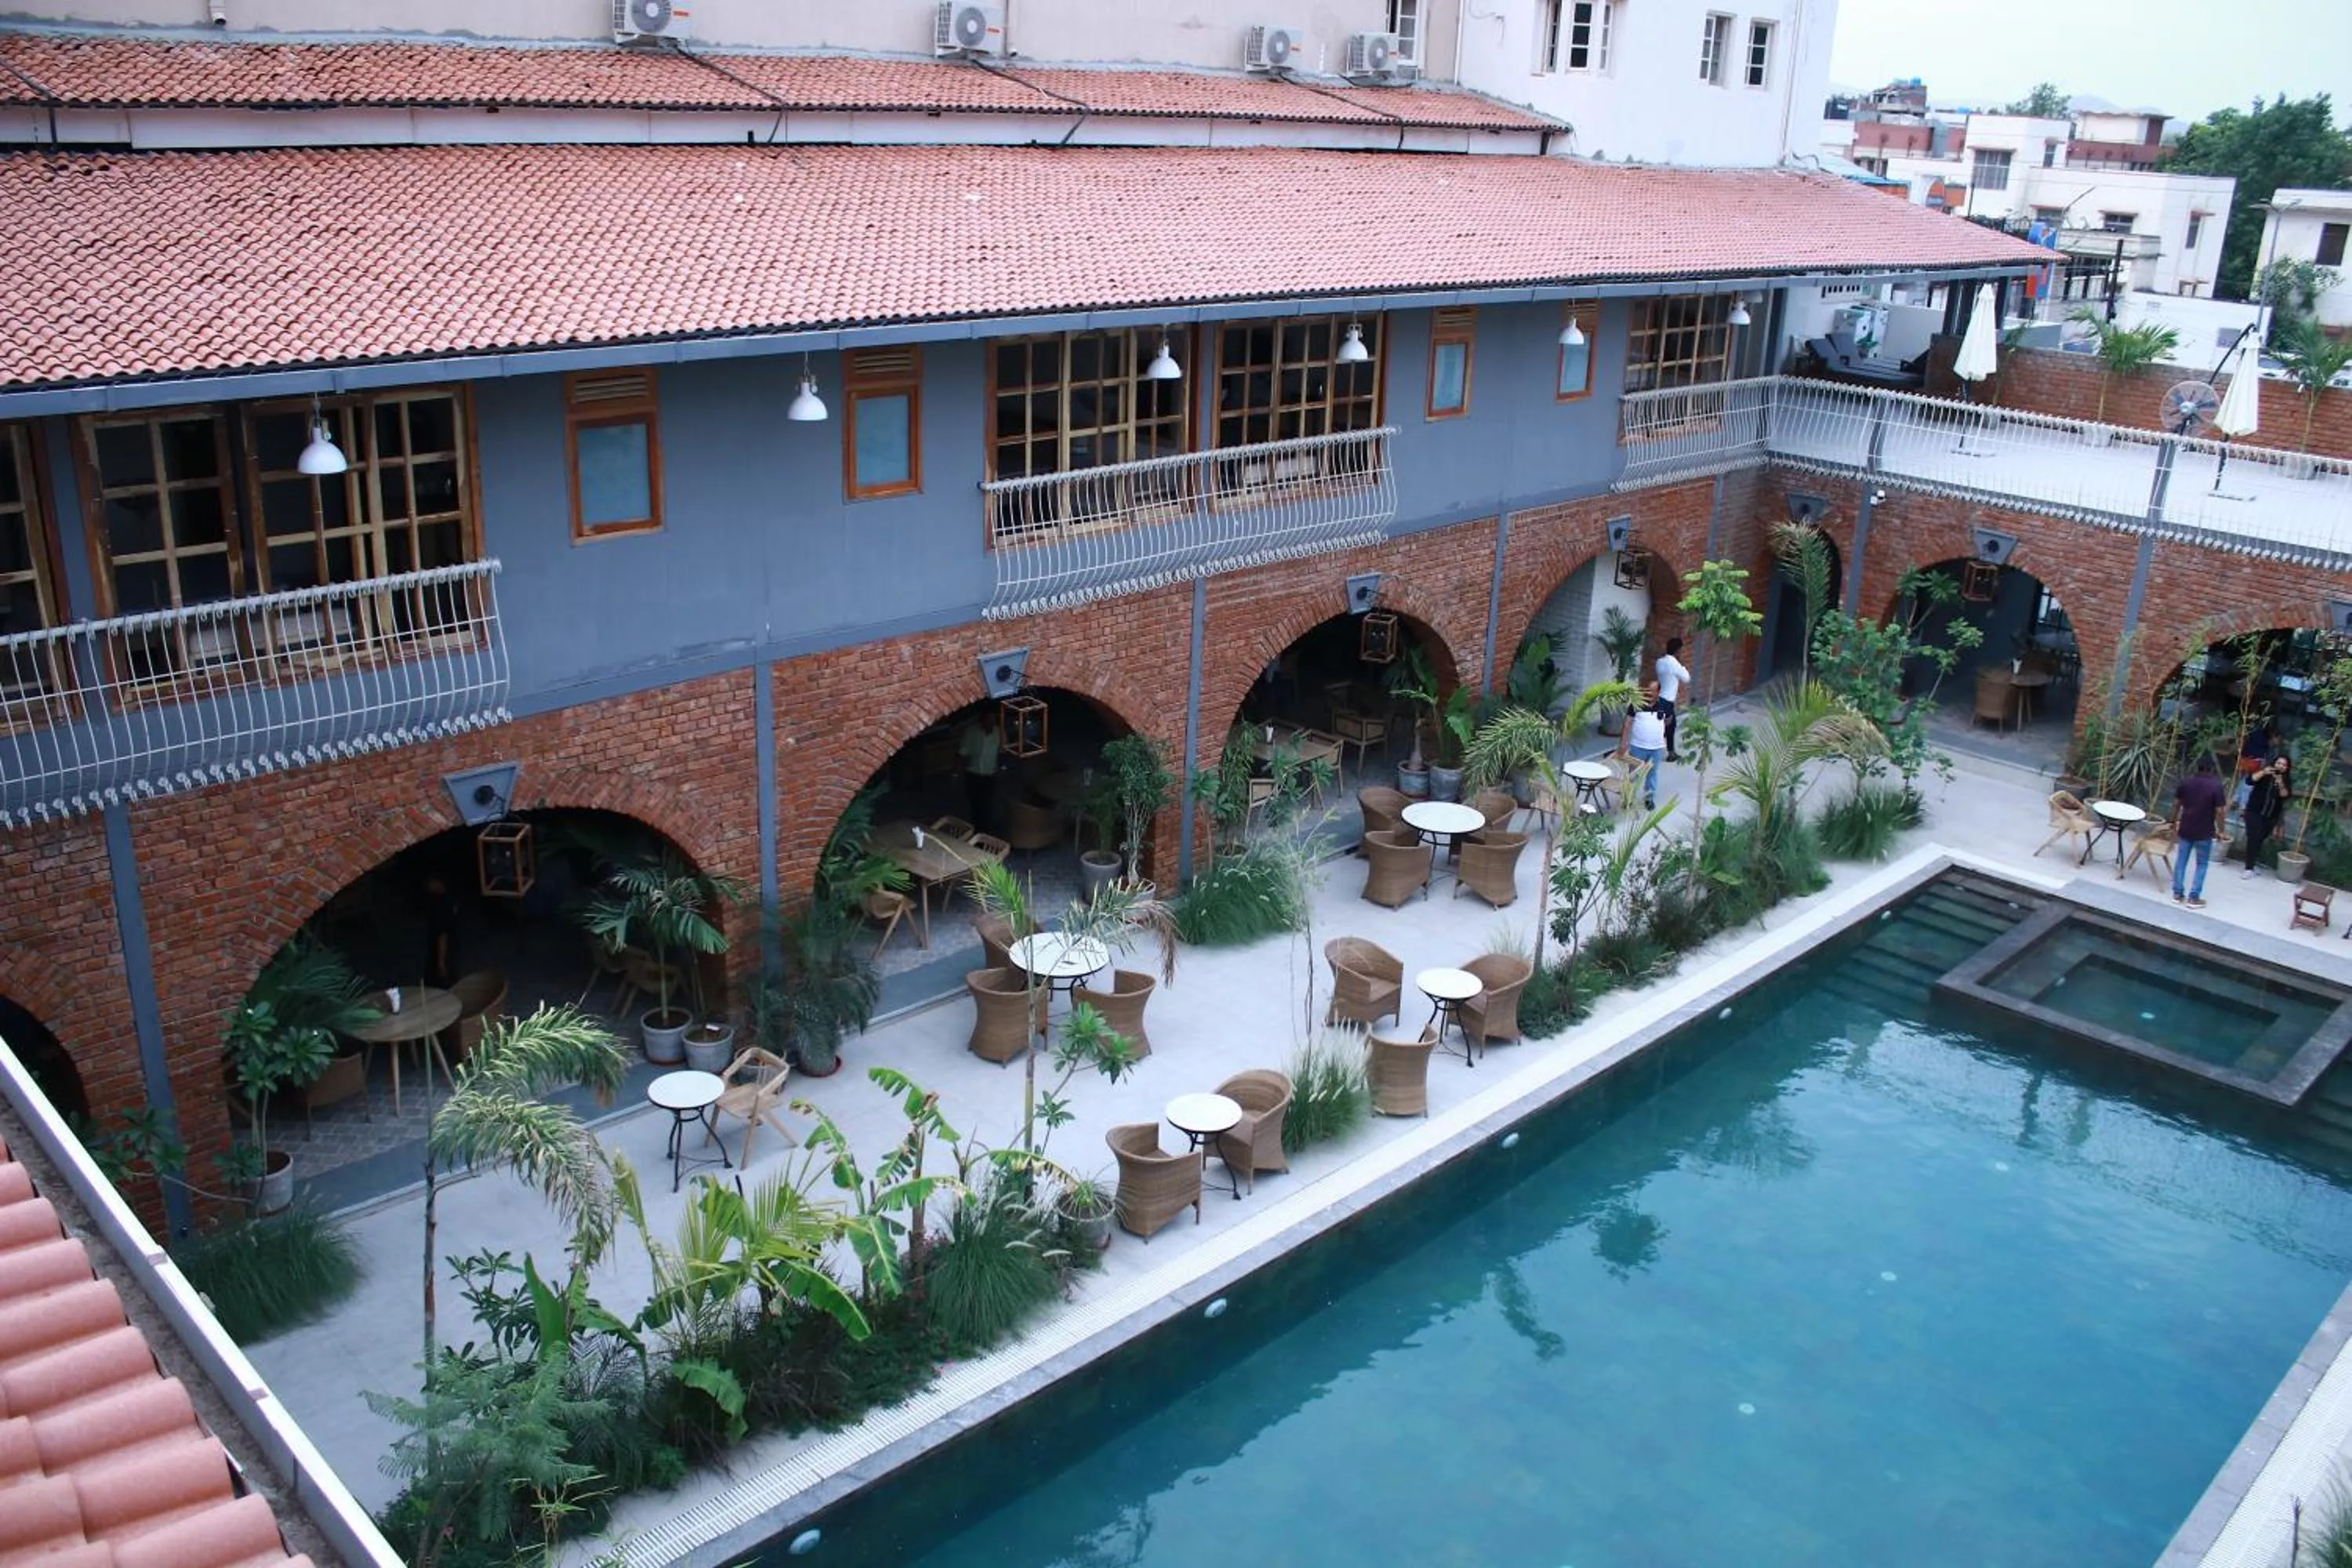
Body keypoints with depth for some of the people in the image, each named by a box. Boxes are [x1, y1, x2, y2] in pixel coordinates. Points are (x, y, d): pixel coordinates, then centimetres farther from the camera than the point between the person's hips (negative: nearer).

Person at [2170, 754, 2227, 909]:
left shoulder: (2185, 782, -2)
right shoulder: (2216, 786, -14)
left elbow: (2176, 805, 4)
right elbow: (2219, 812, -13)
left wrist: (2174, 822, 16)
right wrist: (2220, 830, -1)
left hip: (2185, 829, 3)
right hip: (2204, 832, -3)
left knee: (2181, 860, 13)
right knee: (2202, 864, 8)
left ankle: (2177, 894, 16)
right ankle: (2193, 898, 7)